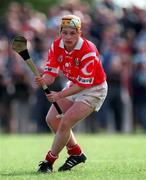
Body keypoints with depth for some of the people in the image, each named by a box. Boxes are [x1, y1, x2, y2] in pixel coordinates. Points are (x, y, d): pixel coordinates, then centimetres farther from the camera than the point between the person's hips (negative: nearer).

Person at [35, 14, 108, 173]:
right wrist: (44, 80, -36)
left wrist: (60, 95, -36)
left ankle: (49, 160, -3)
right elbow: (51, 73, -11)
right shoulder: (56, 46, -11)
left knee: (65, 123, -19)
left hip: (94, 89, -8)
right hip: (74, 86, 8)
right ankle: (76, 153, 20)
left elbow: (83, 84, -28)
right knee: (52, 119, 5)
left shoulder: (88, 51, -30)